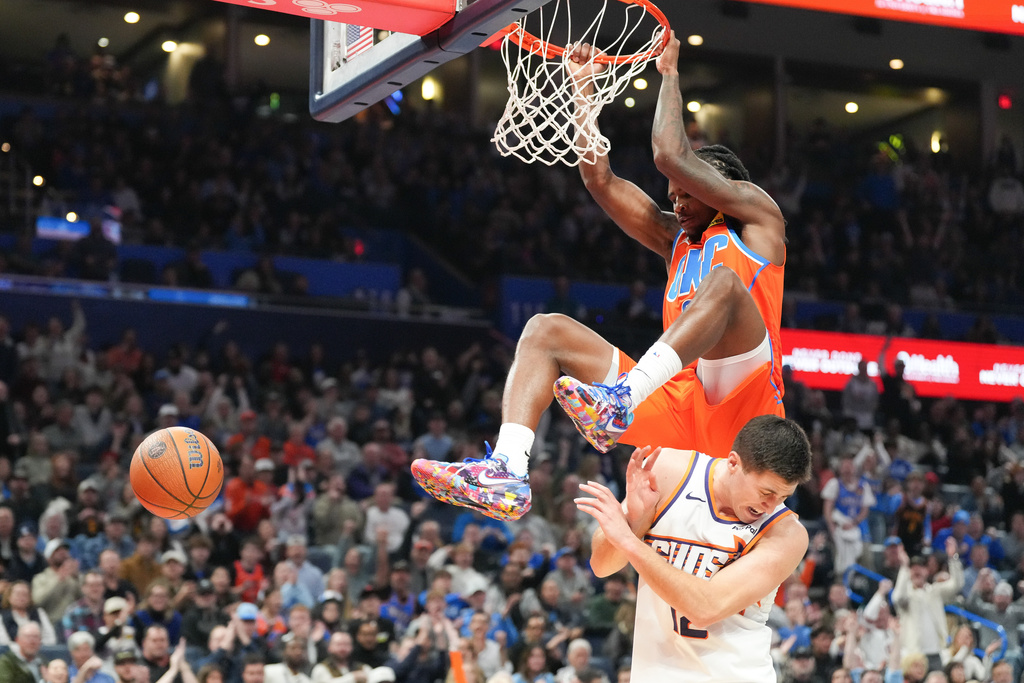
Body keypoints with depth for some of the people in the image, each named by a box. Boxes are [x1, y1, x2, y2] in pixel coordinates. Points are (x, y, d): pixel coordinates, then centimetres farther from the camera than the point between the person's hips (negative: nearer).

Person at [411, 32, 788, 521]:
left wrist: (669, 72, 10)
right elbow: (600, 178, 22)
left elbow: (671, 156, -1)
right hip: (679, 408, 7)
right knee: (545, 331, -3)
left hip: (740, 403, -6)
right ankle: (506, 473, -28)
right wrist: (583, 87, 20)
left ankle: (621, 402, -51)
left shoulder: (758, 217, 11)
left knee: (724, 279, -32)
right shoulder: (678, 240, 30)